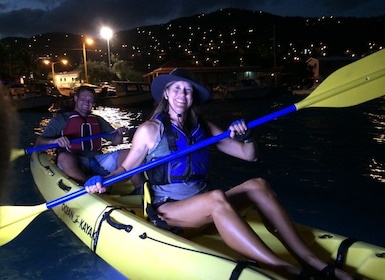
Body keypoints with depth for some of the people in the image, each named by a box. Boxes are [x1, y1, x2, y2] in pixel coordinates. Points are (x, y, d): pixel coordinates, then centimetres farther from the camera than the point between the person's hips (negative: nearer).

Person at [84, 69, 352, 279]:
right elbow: (126, 167, 3)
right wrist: (103, 181, -16)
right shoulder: (150, 130, -2)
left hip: (204, 206, 5)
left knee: (257, 184, -20)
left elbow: (250, 155, 9)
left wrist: (246, 136, -12)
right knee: (217, 198, -36)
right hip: (168, 210, -4)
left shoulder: (203, 127, 9)